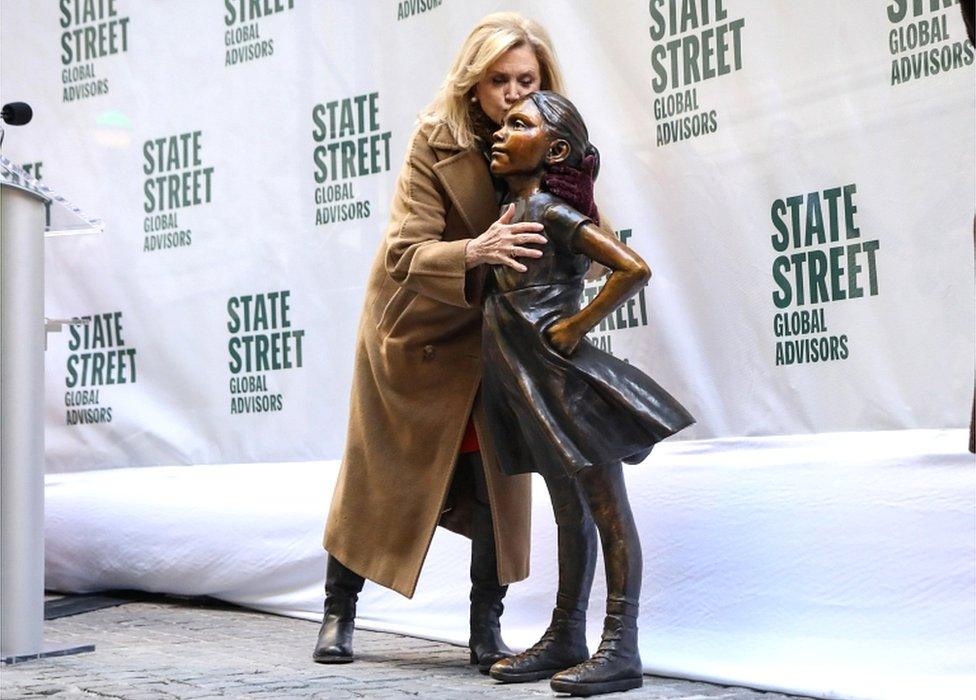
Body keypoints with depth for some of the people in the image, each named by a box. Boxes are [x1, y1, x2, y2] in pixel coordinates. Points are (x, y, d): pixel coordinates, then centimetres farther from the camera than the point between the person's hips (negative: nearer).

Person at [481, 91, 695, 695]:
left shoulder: (552, 213, -13)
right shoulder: (511, 213, 12)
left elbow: (635, 268, -21)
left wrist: (580, 325, -16)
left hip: (566, 378, -9)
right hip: (532, 389, 9)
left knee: (607, 509, -3)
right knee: (569, 513, 16)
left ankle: (621, 649, 0)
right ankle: (566, 639, 24)